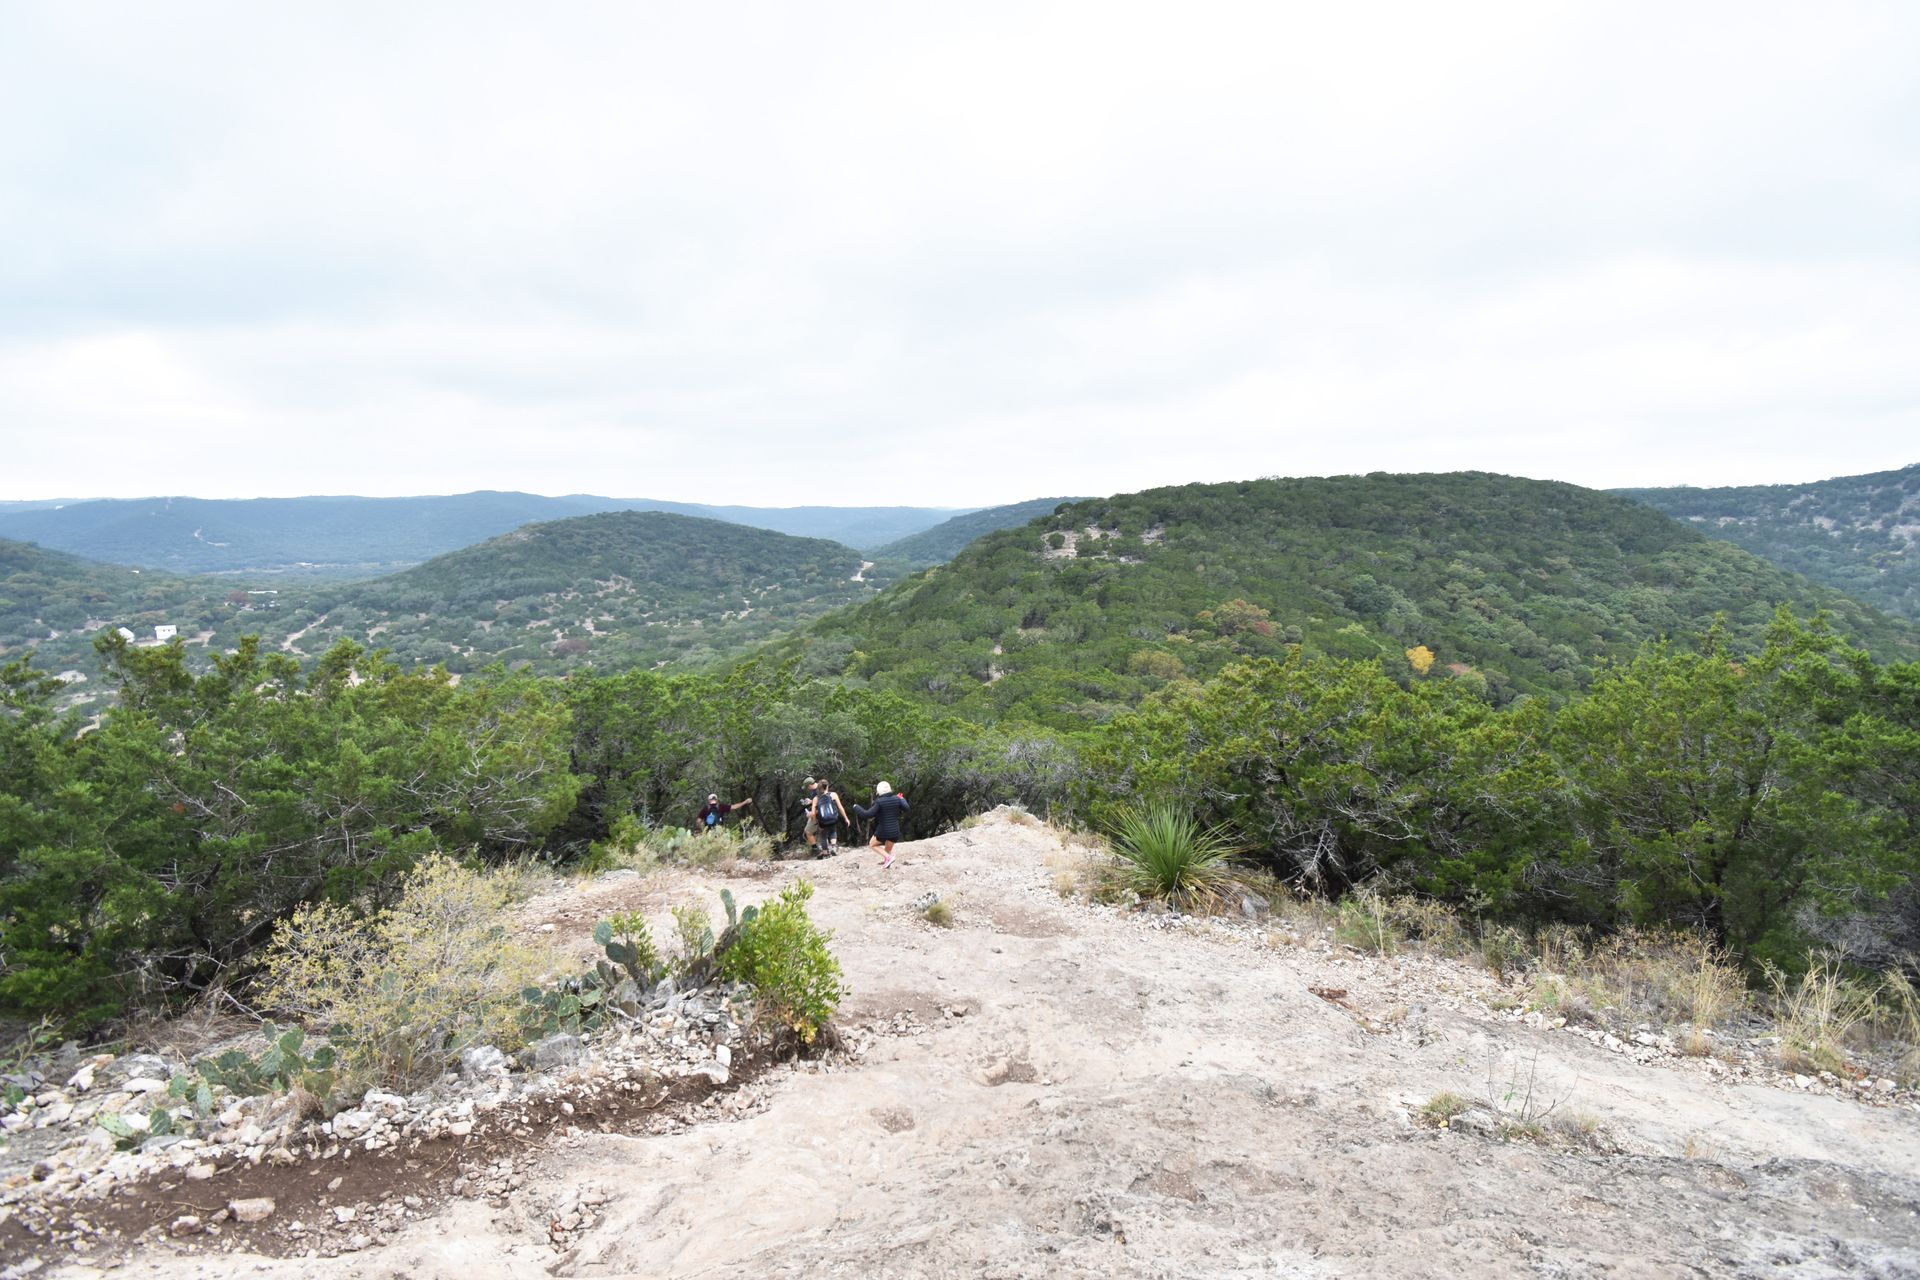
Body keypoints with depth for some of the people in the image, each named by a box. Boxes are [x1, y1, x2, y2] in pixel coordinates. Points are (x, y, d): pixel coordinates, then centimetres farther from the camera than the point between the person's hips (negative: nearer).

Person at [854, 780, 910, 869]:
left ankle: (888, 857, 0)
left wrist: (856, 808, -2)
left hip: (883, 831, -5)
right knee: (888, 849, 24)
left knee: (872, 844, 18)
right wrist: (902, 799, 21)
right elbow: (906, 808, 4)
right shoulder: (896, 799, -4)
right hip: (895, 831, 5)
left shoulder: (879, 802, -17)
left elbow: (867, 814, -16)